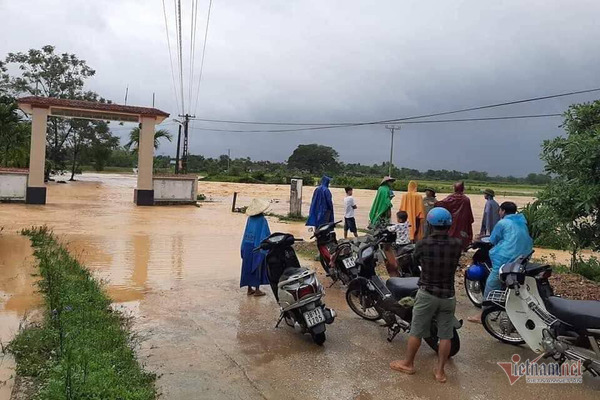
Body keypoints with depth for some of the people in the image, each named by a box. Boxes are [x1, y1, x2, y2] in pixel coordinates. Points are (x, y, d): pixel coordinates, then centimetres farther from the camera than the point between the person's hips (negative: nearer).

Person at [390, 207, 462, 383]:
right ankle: (440, 371, 20)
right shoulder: (457, 245, -9)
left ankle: (408, 364, 26)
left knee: (416, 332, 12)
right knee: (445, 336, 12)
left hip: (427, 294, -2)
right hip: (448, 296, 2)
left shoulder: (422, 244, -14)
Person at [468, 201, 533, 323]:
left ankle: (482, 316, 3)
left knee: (491, 286, -1)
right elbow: (528, 241, 25)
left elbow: (492, 241, 3)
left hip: (505, 259, -8)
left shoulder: (502, 223, -4)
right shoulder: (523, 223, 16)